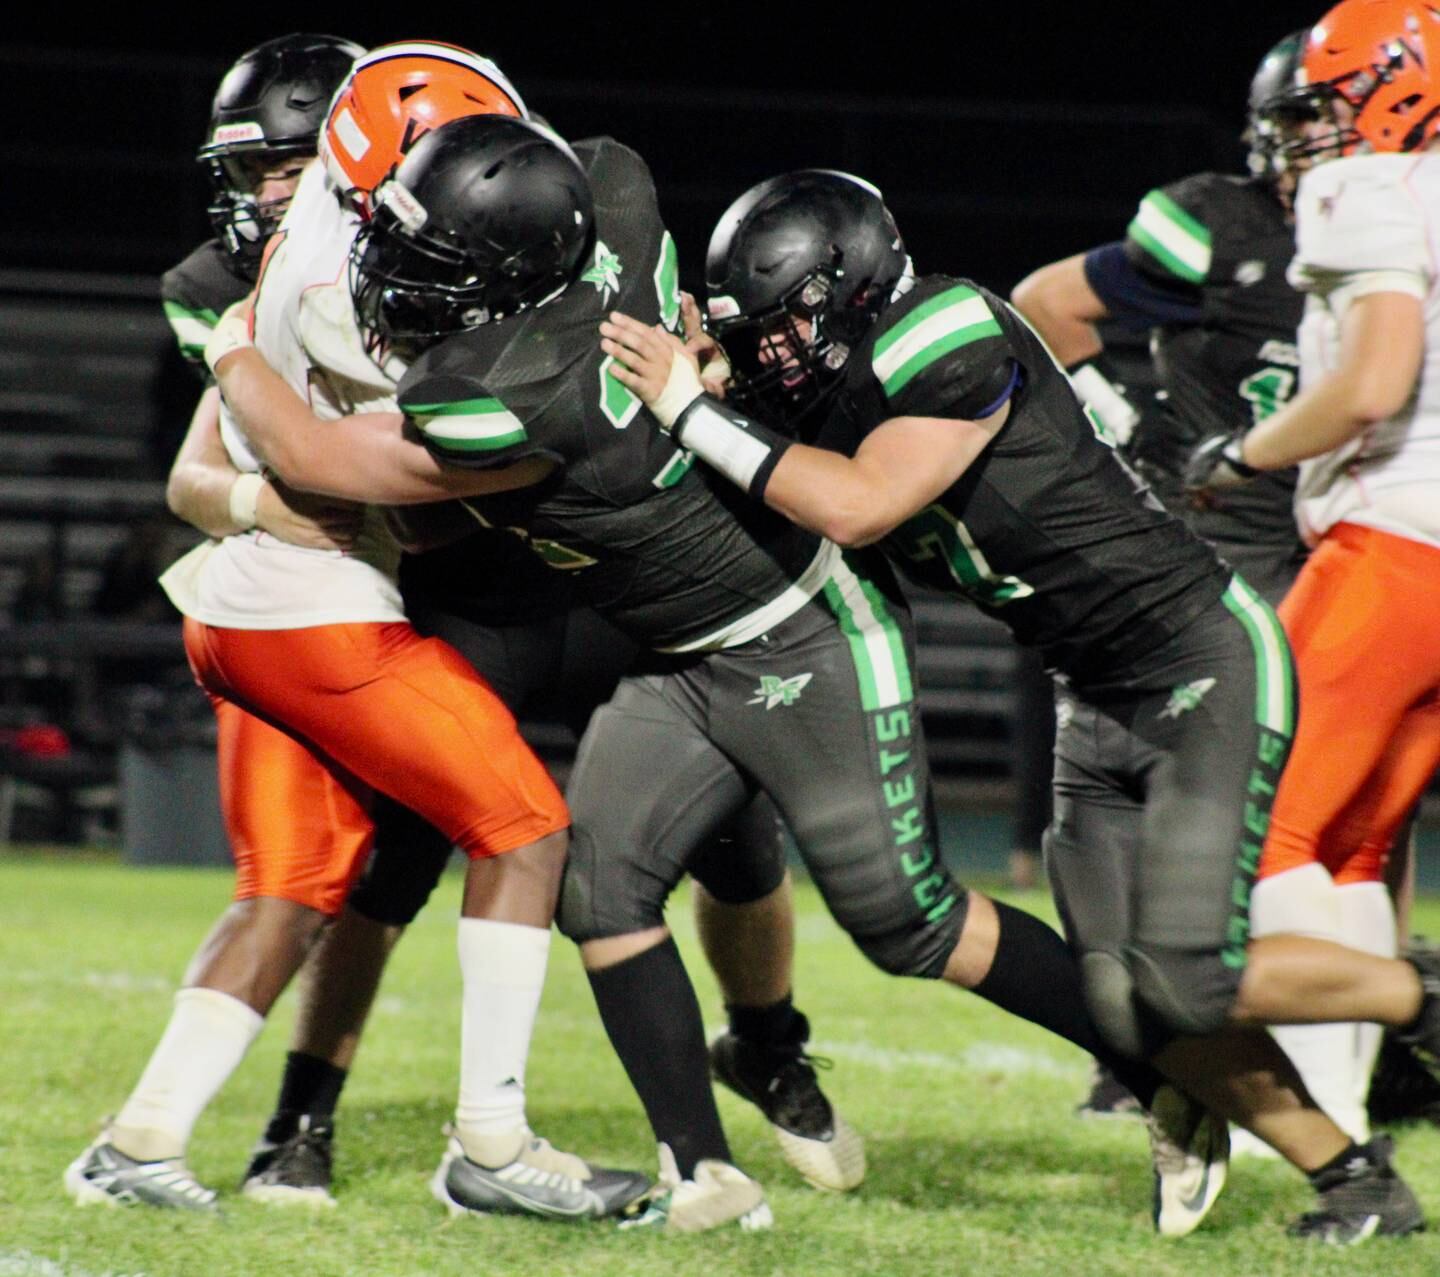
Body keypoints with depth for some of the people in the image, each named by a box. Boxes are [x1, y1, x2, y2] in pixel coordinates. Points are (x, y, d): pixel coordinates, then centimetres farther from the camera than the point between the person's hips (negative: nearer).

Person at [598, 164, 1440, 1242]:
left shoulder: (955, 345, -21)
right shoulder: (839, 386, 5)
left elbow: (856, 508, -28)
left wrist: (694, 410, -24)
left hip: (1207, 665, -9)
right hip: (1100, 703, 9)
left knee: (1189, 982, -16)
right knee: (1131, 1011, 1)